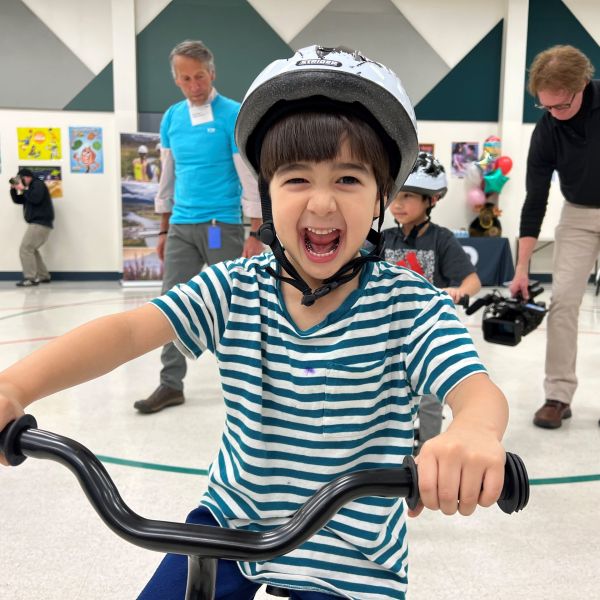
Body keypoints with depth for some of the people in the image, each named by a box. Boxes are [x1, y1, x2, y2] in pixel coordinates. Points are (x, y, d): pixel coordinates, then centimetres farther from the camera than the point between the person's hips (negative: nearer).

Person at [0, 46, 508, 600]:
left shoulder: (409, 305, -15)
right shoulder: (234, 290, -10)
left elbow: (478, 390, -27)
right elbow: (128, 330, -18)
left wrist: (474, 432, -52)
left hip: (352, 553, -1)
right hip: (231, 522, 2)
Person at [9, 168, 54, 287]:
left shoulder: (38, 184, -5)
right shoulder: (31, 187, 24)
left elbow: (35, 199, -22)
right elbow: (18, 200, 23)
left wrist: (23, 189, -12)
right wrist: (14, 189, 8)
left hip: (40, 223, -11)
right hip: (38, 223, 11)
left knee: (25, 249, -14)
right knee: (30, 250, 16)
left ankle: (30, 278, -15)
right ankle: (43, 276, 17)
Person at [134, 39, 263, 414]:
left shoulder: (234, 115, -6)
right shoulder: (172, 118, 10)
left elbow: (251, 177, -9)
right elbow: (168, 176, 16)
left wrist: (256, 234, -13)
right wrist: (164, 229, 15)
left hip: (222, 225, -5)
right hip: (181, 227, 5)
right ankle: (172, 384, 13)